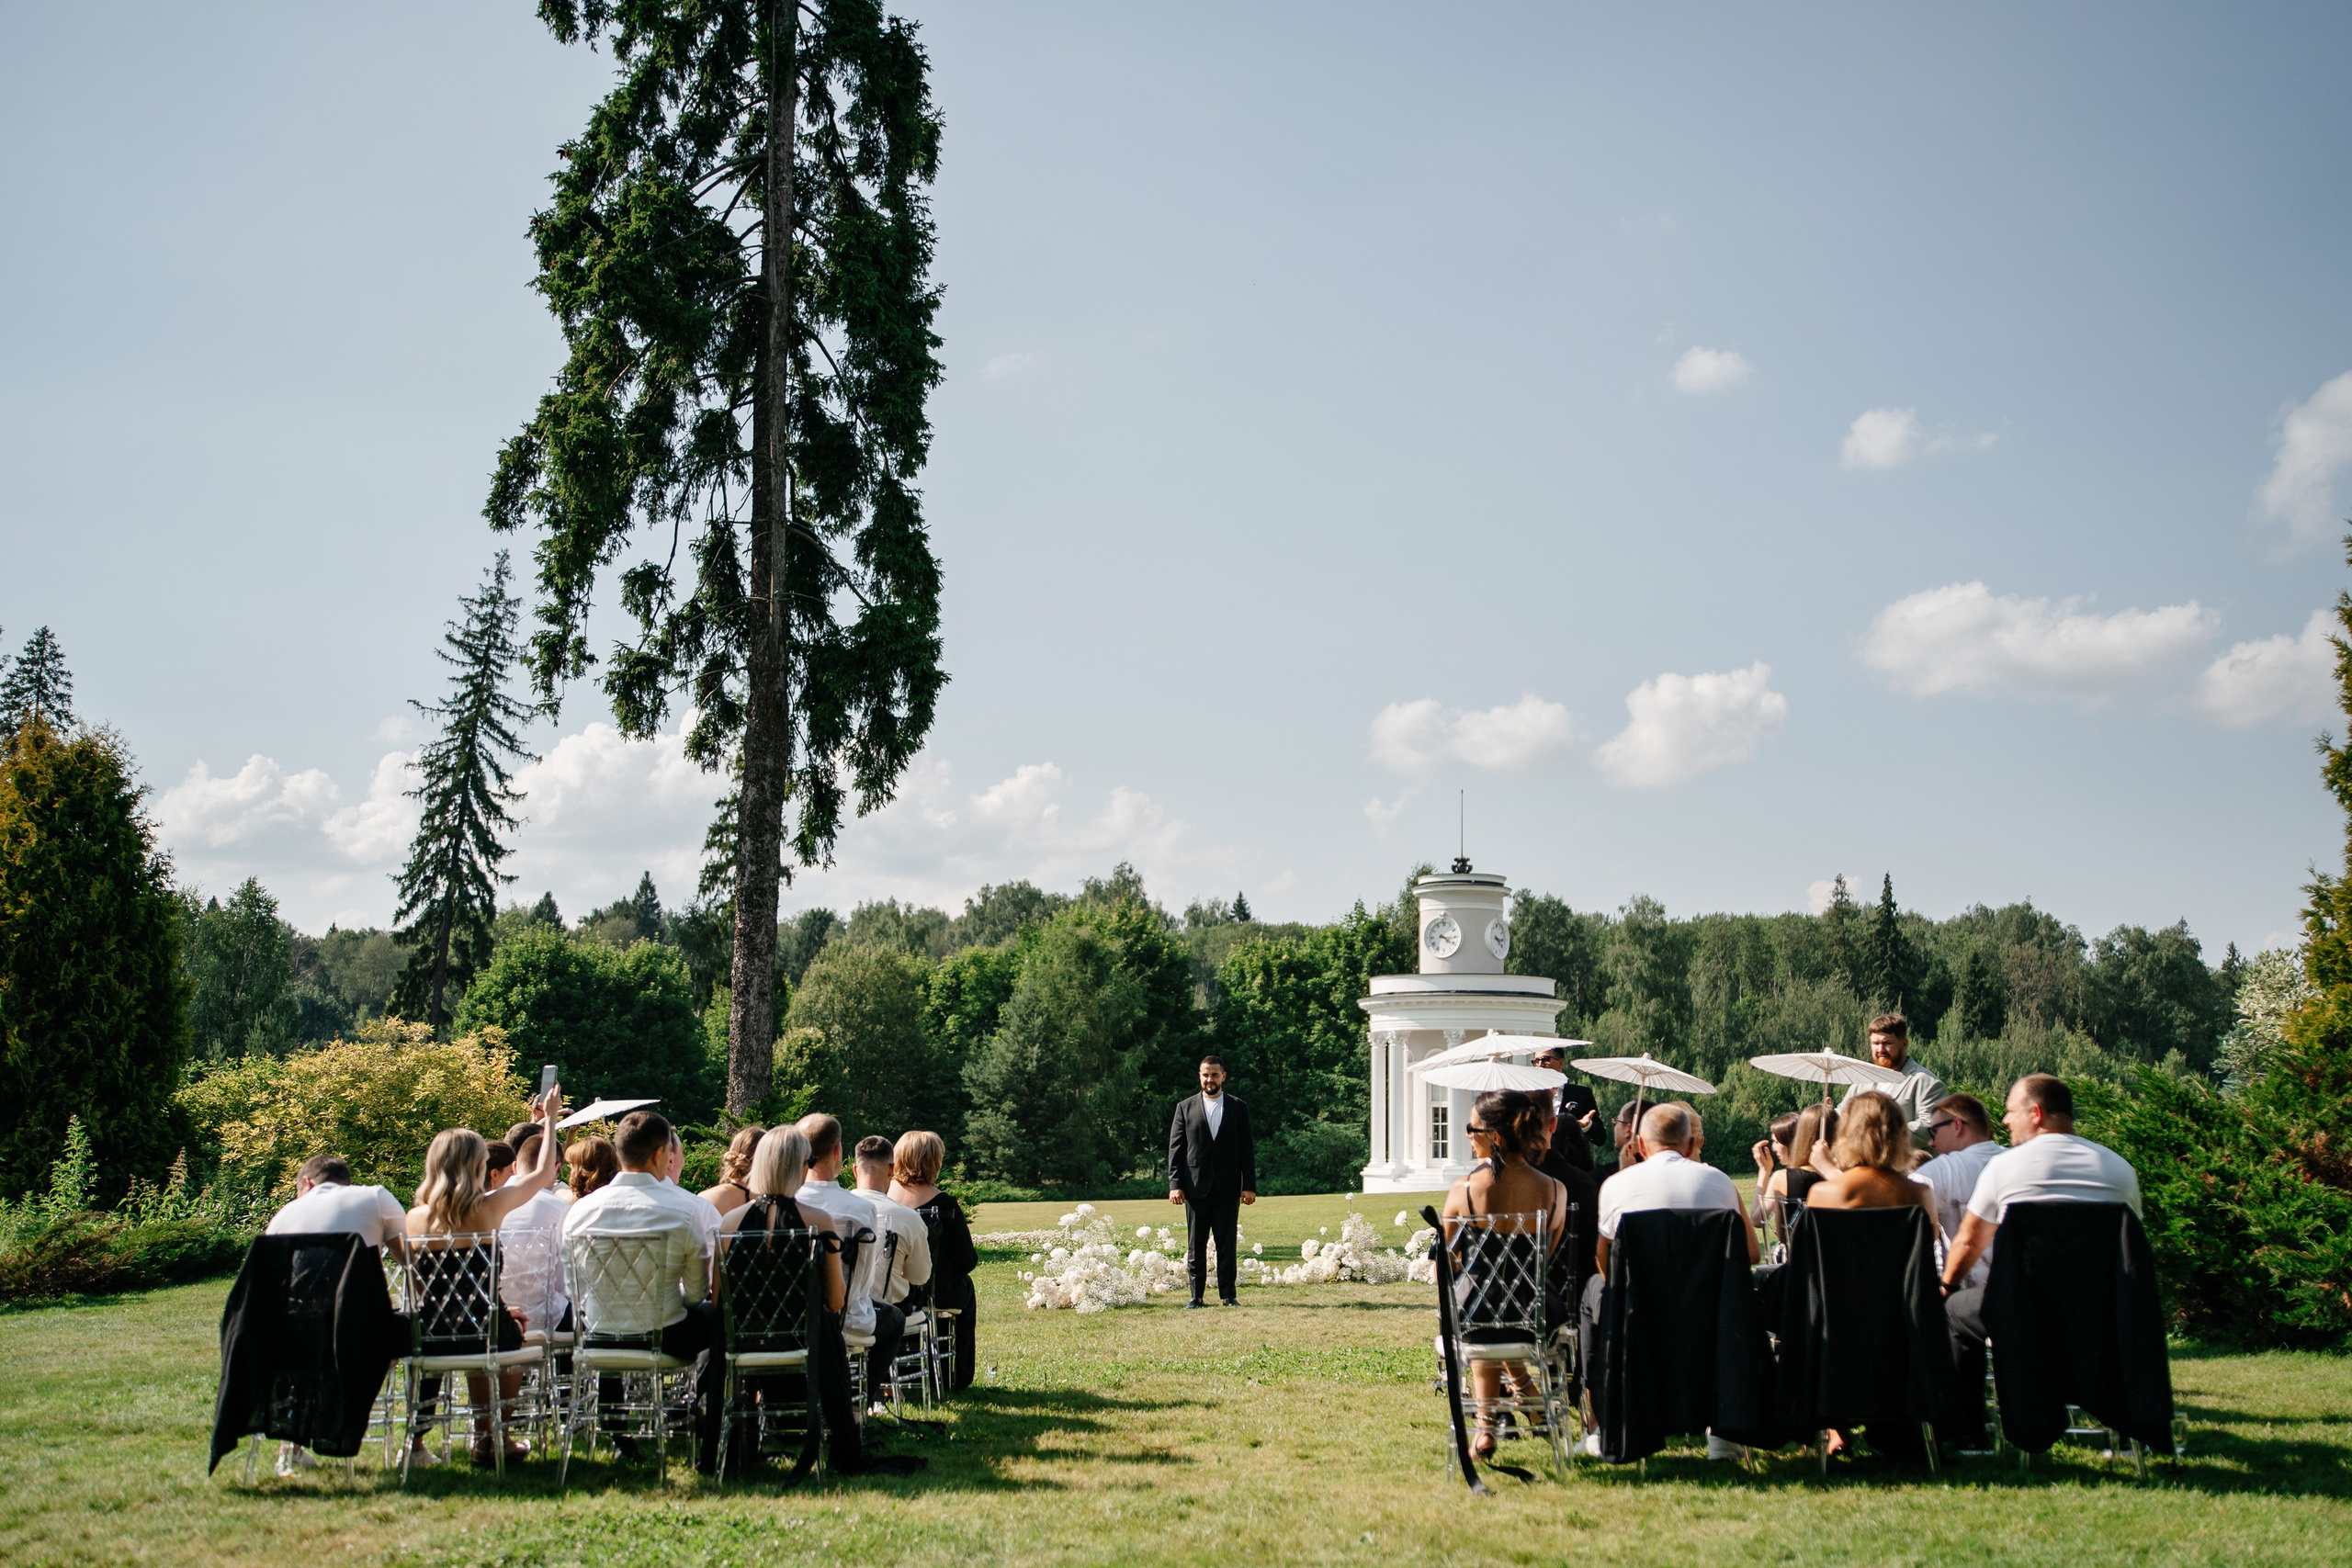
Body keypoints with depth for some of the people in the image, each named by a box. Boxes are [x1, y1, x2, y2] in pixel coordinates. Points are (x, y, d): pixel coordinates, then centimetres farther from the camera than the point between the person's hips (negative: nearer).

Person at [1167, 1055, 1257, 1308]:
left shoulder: (1238, 1108, 8)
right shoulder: (1185, 1107, 7)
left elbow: (1247, 1149, 6)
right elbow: (1175, 1148, 4)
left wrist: (1249, 1186, -1)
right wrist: (1175, 1185, -5)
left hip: (1228, 1189, 0)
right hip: (1196, 1187, 0)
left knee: (1227, 1244, 2)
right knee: (1195, 1245, 3)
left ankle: (1227, 1295, 8)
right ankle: (1196, 1295, 9)